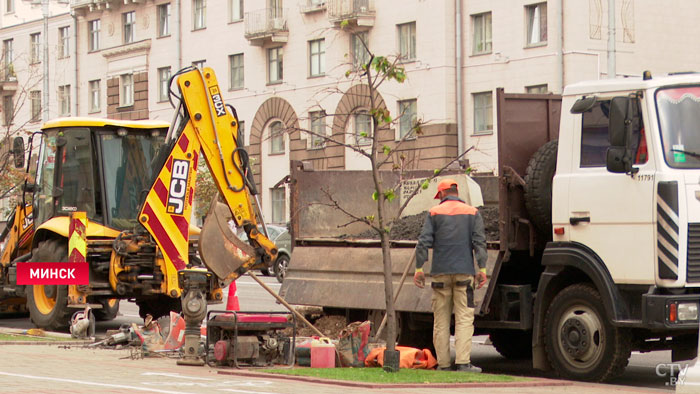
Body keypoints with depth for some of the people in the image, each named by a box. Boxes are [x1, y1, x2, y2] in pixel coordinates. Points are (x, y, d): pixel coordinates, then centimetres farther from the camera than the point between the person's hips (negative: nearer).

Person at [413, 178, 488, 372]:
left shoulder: (434, 213, 6)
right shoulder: (472, 213, 8)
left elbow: (424, 242, 0)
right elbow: (479, 242, 0)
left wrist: (419, 269, 2)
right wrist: (482, 269, -1)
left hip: (440, 272, 1)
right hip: (464, 272, -1)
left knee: (441, 320, 6)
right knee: (464, 318, -3)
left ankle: (443, 363, 5)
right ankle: (463, 362, -14)